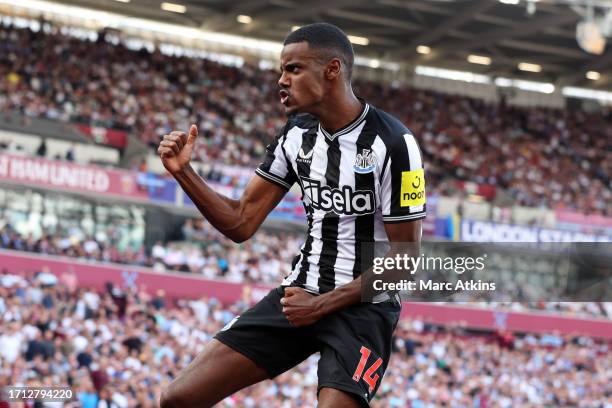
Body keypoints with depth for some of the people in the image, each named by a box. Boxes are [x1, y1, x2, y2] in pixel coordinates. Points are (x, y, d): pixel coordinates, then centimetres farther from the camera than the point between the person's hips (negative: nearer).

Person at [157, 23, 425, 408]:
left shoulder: (392, 143, -14)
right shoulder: (297, 134, 6)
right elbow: (241, 223, 10)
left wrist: (321, 305, -15)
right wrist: (184, 172, -3)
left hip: (363, 305, -6)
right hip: (300, 293, 6)